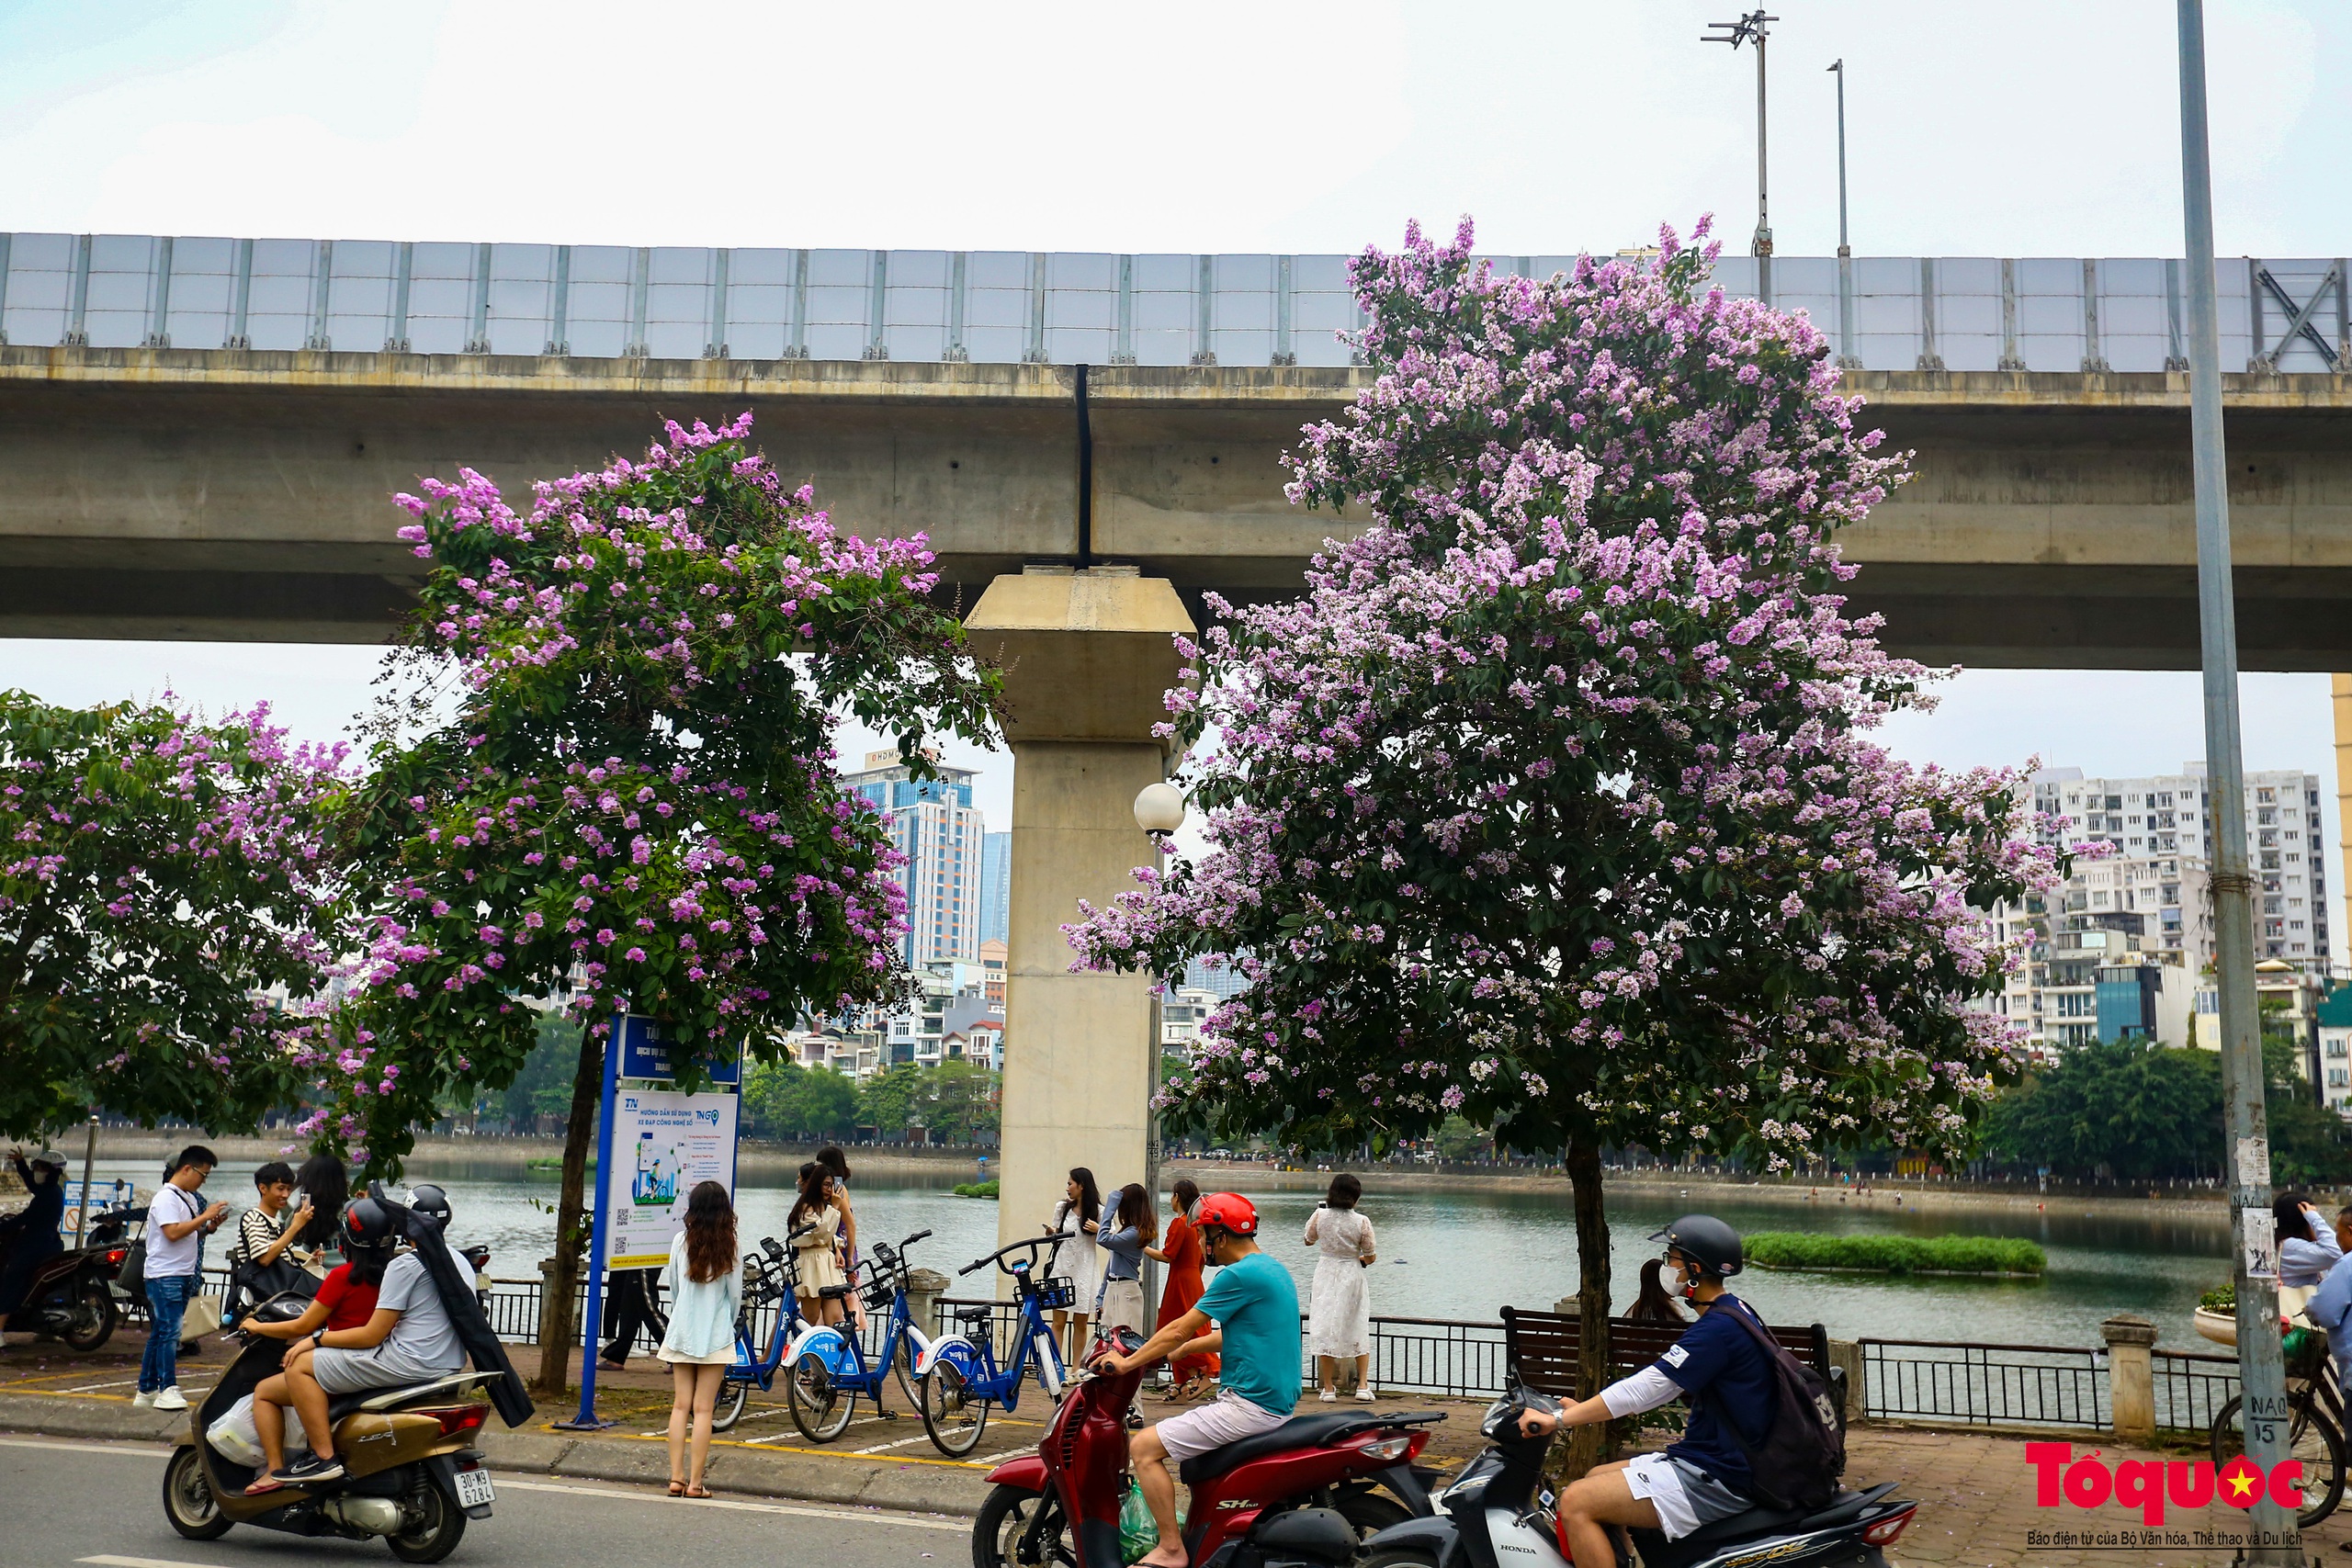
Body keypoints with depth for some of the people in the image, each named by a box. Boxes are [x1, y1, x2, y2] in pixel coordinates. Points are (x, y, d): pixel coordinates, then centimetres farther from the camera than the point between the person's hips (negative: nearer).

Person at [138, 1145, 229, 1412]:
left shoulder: (190, 1199, 17)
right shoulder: (166, 1197, -11)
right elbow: (173, 1232, -22)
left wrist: (211, 1226, 5)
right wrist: (205, 1216, -17)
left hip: (184, 1275, 9)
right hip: (164, 1275, -9)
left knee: (159, 1333, 11)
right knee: (170, 1332, -12)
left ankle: (146, 1390, 16)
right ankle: (167, 1390, -12)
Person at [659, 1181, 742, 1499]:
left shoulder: (681, 1240, -1)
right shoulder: (727, 1245, -6)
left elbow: (672, 1285, 9)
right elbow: (735, 1294, -1)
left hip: (681, 1332, 2)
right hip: (715, 1335, -2)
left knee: (680, 1405, 7)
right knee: (703, 1409, 0)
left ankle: (676, 1477, 6)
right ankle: (695, 1482, 0)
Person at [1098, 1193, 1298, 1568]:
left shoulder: (1239, 1275, -16)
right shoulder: (1273, 1269, 14)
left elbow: (1179, 1330, -11)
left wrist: (1127, 1363, 0)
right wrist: (1173, 1352, 25)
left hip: (1252, 1406, -10)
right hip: (1277, 1399, 10)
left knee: (1143, 1447, -9)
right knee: (1176, 1426, 28)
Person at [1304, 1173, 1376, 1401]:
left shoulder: (1319, 1216, -8)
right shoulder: (1361, 1222, -12)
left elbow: (1308, 1241, 12)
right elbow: (1370, 1258, -5)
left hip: (1326, 1275, 1)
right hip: (1352, 1276, -1)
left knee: (1325, 1330, 7)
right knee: (1359, 1331, 13)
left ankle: (1328, 1388, 8)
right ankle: (1363, 1385, 6)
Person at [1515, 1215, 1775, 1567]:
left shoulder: (1718, 1327, -20)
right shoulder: (1733, 1311, 12)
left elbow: (1646, 1388, -25)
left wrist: (1558, 1420, -22)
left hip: (1717, 1480, -11)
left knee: (1576, 1502, -17)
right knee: (1595, 1479, 19)